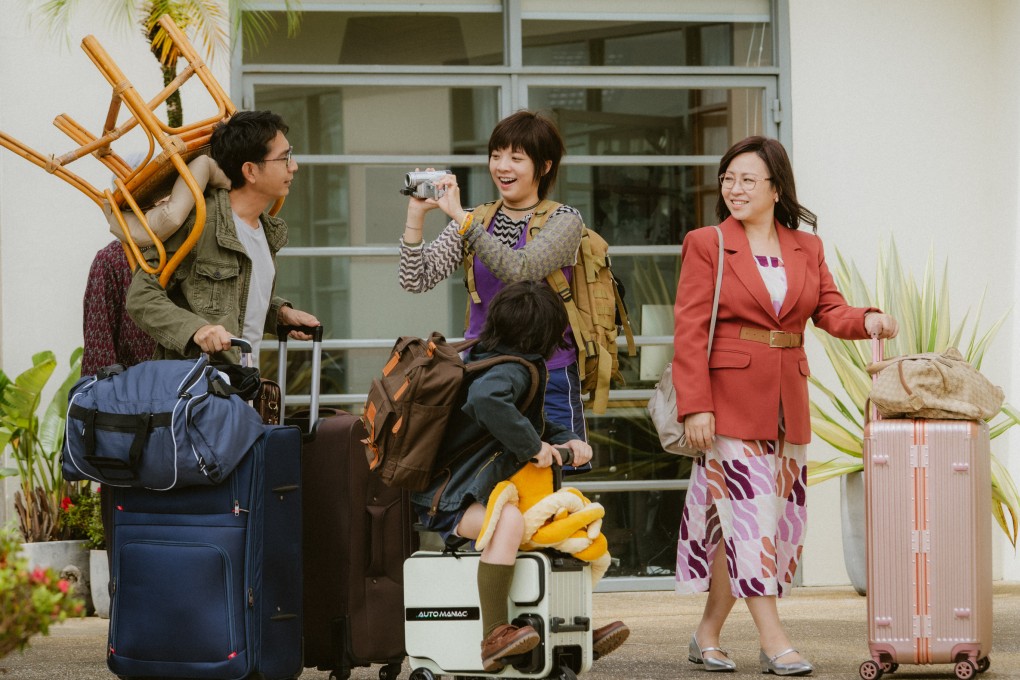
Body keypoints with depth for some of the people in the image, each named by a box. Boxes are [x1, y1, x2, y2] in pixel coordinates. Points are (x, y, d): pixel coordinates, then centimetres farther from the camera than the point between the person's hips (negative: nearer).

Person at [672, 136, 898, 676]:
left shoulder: (806, 249, 12)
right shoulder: (706, 245, -2)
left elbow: (831, 312, 5)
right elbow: (690, 332, -6)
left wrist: (867, 321, -17)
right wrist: (694, 405, -14)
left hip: (787, 403, 6)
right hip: (730, 400, -5)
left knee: (782, 518, 7)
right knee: (748, 515, -9)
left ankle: (707, 636, 17)